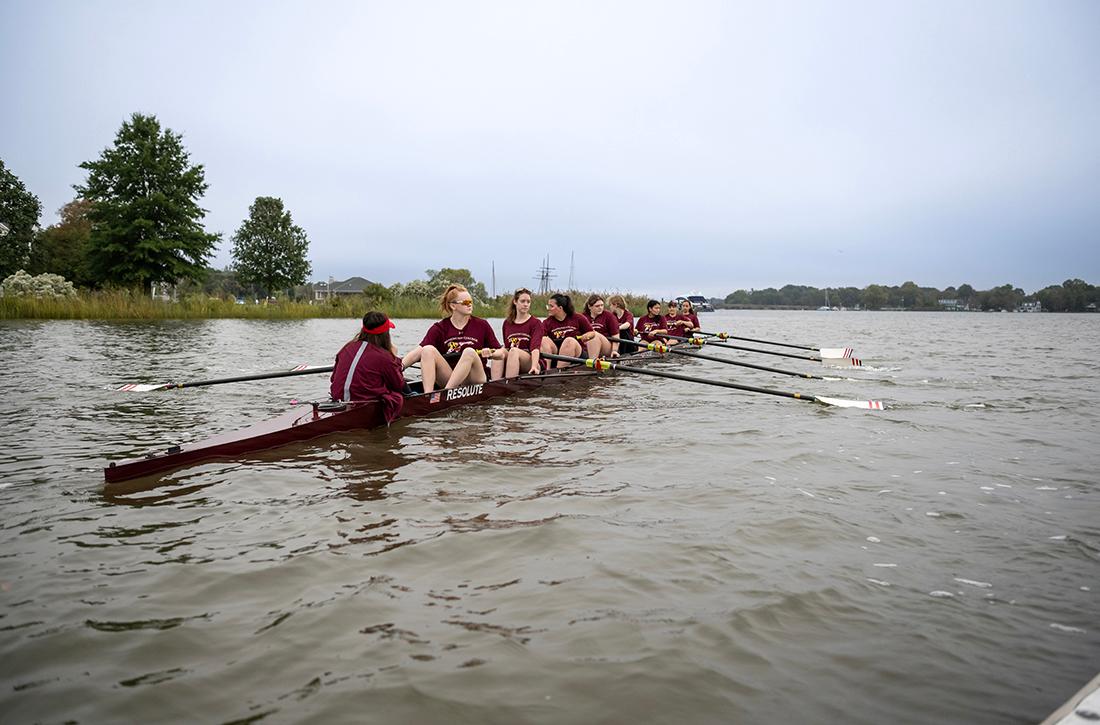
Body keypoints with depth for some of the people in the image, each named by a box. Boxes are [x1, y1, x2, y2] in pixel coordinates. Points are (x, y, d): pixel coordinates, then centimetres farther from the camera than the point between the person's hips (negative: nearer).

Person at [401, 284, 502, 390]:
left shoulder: (481, 325, 5)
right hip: (448, 379, 1)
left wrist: (490, 354, -14)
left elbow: (501, 352, 9)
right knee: (428, 350, -20)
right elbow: (418, 351, -7)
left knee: (469, 352, -30)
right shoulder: (439, 328, 5)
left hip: (476, 380, -1)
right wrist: (399, 366, -23)